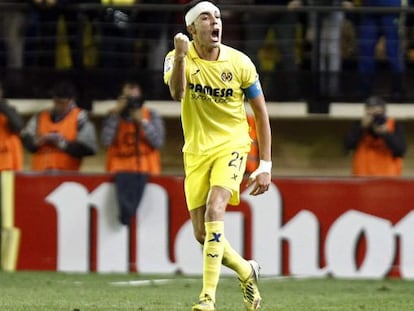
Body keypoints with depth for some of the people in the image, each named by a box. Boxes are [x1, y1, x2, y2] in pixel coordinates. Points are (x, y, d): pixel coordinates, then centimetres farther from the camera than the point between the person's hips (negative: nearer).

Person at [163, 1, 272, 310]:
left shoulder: (239, 63, -5)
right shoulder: (177, 58, -6)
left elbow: (261, 113, 3)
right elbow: (177, 93, -28)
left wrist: (266, 165, -1)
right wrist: (181, 56, -45)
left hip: (231, 146, -2)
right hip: (196, 152, 2)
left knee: (214, 211, -25)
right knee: (202, 234, 2)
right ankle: (246, 271, 30)